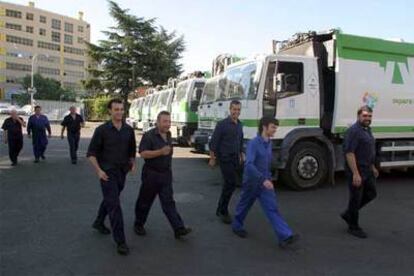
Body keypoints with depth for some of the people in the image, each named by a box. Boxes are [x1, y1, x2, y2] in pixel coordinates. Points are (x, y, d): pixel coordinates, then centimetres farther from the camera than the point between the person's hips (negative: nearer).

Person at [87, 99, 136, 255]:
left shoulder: (129, 130, 1)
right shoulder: (102, 130, -10)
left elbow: (132, 150, 15)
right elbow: (91, 153, -7)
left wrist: (133, 163, -1)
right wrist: (98, 170, -17)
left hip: (122, 172, 5)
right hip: (107, 173, -5)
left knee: (109, 200, 22)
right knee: (114, 205, -10)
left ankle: (98, 222, 46)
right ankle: (120, 241, -5)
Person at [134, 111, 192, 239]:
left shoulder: (168, 135, 8)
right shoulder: (149, 136, -13)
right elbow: (143, 153, -21)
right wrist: (160, 152, -29)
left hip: (166, 174, 5)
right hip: (151, 174, -5)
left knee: (168, 202, 2)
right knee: (145, 201, 11)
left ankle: (179, 229, -2)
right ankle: (138, 224, 30)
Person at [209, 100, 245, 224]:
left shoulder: (240, 125, 10)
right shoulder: (222, 124, -11)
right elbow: (213, 142, -10)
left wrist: (242, 155, 16)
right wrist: (212, 159, -10)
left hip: (235, 159, 7)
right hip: (225, 158, -7)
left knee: (229, 184, 10)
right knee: (231, 183, -13)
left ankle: (220, 210, 24)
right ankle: (223, 211, 0)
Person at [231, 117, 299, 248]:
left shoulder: (269, 143, 5)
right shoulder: (253, 143, -20)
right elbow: (249, 165, -31)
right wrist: (263, 179, -38)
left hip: (265, 182, 6)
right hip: (251, 182, -5)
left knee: (272, 208, -3)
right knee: (244, 206, 14)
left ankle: (285, 237, -8)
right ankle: (237, 226, 37)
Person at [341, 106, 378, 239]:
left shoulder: (367, 130, 12)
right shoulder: (354, 131, -19)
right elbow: (349, 153, -24)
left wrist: (373, 167, 23)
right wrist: (355, 174, -27)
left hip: (367, 170, 9)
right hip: (356, 170, -9)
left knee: (371, 193, 16)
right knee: (356, 198, 2)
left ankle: (348, 214, 28)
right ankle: (353, 227, 18)